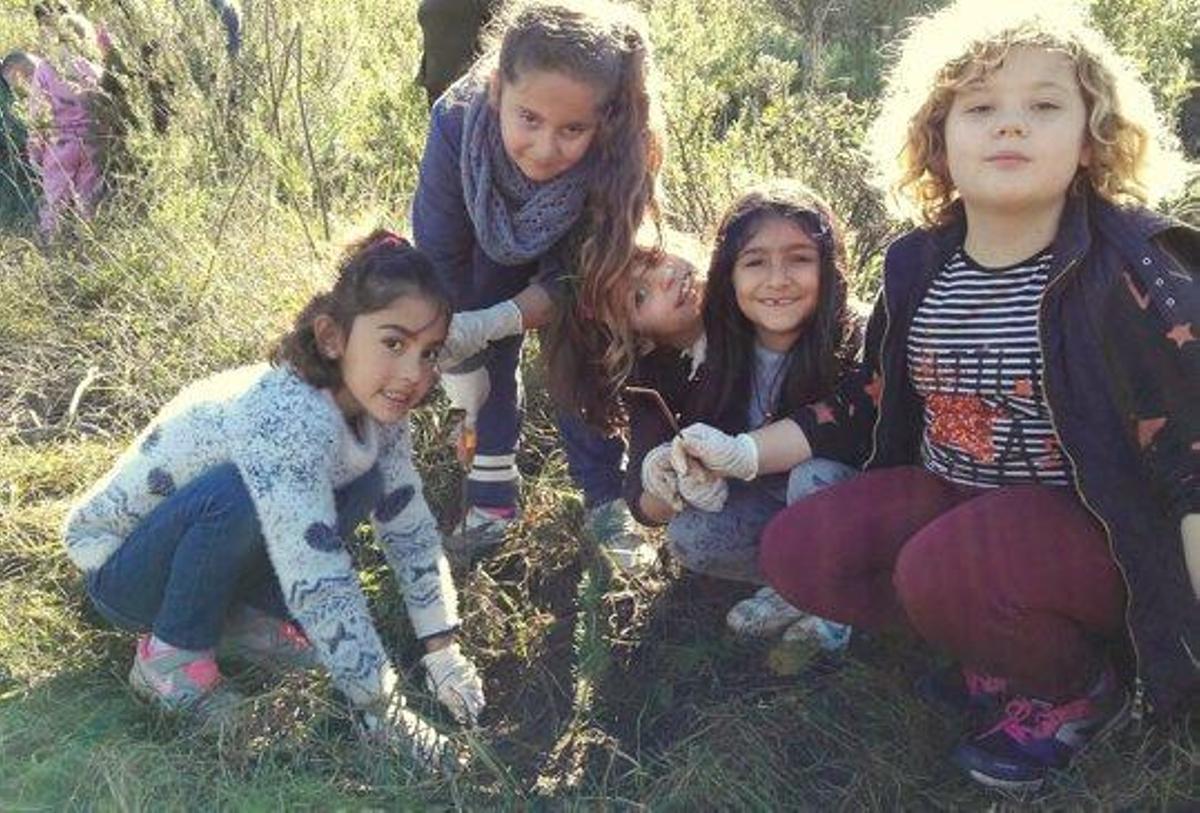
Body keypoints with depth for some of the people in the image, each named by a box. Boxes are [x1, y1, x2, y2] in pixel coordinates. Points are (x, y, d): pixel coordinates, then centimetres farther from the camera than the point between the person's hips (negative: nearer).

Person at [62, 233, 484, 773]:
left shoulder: (375, 408, -13)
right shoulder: (285, 416, -37)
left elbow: (412, 530, -3)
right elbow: (322, 587, -38)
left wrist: (444, 655, -5)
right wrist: (389, 720, -31)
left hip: (192, 543, 7)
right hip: (118, 563, -7)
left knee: (363, 486, -12)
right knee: (243, 491, -36)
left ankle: (238, 617, 6)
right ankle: (169, 655, -11)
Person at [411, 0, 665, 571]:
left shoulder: (619, 156, -41)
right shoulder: (456, 124, -40)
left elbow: (577, 277, -26)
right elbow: (439, 258, -26)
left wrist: (486, 326, -40)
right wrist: (461, 368, -21)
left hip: (571, 254, -1)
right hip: (492, 247, 1)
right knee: (489, 357, -9)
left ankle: (606, 500, 3)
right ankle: (492, 485, 8)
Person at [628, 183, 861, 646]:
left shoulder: (852, 345, -23)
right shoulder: (715, 354, -14)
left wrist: (739, 453, -41)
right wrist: (674, 489, -38)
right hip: (762, 507, 3)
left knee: (817, 477, -34)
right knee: (690, 537, -26)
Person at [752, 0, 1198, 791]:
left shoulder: (1126, 268, -18)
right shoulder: (918, 264, -1)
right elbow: (869, 400, 11)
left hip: (1093, 527, -6)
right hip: (953, 496, 6)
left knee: (943, 569, -34)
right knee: (795, 552, -10)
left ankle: (1079, 688, 0)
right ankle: (1005, 645, 6)